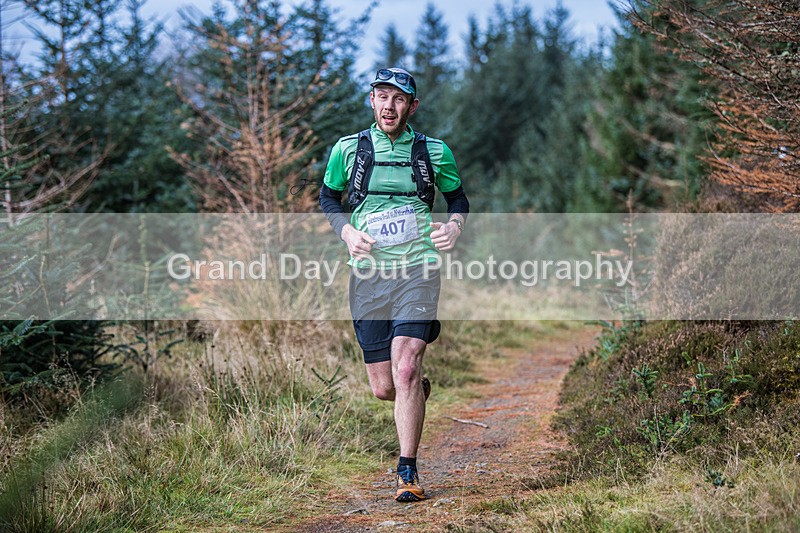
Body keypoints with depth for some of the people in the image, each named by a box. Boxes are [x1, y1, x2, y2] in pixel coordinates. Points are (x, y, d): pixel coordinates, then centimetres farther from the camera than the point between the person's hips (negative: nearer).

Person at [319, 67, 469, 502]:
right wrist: (347, 233, -2)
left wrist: (455, 226, -5)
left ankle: (408, 473, -8)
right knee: (383, 388, 3)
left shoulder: (434, 152, 3)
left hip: (417, 270, -2)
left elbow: (458, 197, 17)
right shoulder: (348, 149, 3)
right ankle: (420, 387, 41)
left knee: (405, 371, -18)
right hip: (368, 274, 2)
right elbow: (328, 198, 17)